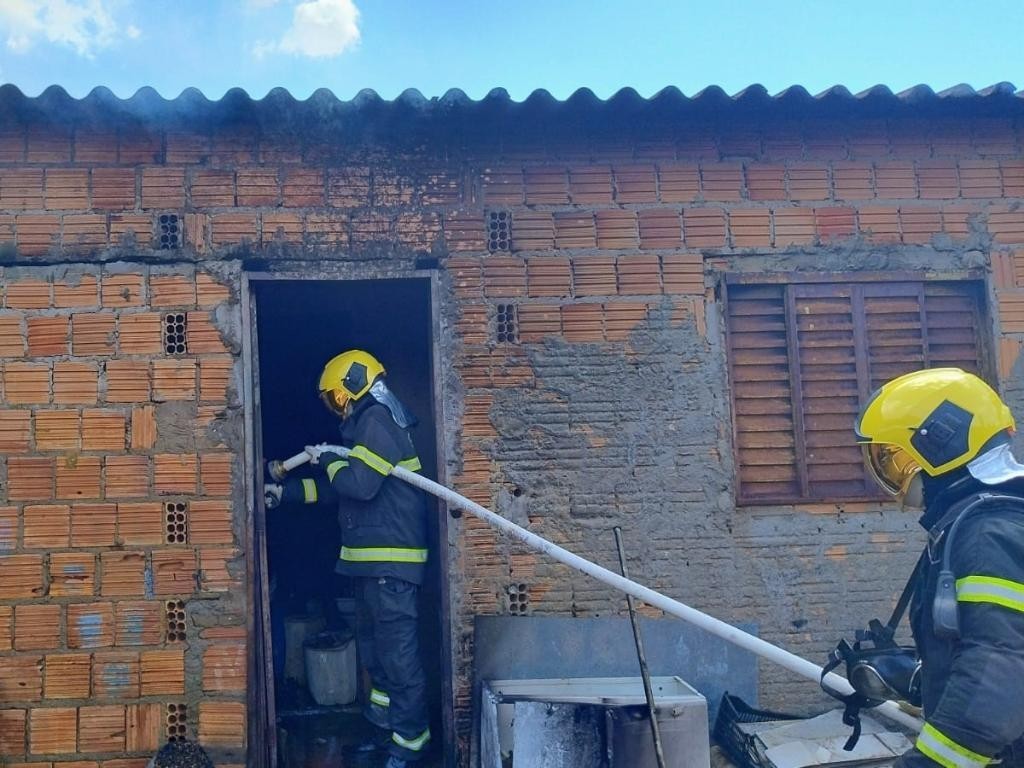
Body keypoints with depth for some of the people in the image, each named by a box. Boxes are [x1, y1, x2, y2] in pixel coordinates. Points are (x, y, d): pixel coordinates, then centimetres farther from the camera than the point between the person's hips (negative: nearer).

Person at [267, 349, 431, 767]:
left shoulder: (377, 421, -13)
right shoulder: (369, 424, 19)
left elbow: (359, 483, -23)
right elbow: (336, 489, 27)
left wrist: (326, 459, -5)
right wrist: (285, 492, 26)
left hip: (390, 560, -11)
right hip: (374, 559, 11)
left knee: (397, 652, -7)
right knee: (372, 646, 20)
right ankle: (383, 722, 32)